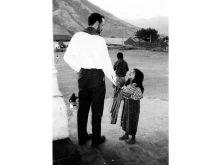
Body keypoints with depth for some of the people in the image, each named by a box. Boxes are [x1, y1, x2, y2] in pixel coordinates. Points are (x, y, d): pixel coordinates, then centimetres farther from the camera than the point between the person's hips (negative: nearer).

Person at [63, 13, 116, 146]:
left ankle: (82, 137, 28)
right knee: (97, 109, 9)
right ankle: (96, 139, 23)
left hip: (83, 76, 5)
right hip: (96, 76, -5)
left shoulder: (77, 36, 0)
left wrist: (79, 69, 12)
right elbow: (106, 62, -13)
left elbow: (67, 57, 1)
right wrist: (114, 79, 0)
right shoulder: (99, 40, -15)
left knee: (83, 107, 15)